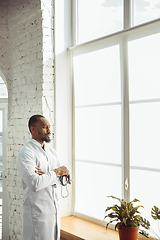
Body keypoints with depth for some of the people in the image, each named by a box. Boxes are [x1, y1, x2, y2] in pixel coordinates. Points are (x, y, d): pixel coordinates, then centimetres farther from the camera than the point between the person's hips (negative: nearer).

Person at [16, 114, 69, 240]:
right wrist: (55, 172, -14)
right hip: (37, 210, -7)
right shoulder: (26, 153, -14)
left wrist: (46, 176, -14)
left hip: (54, 207, 7)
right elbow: (34, 184, -26)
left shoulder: (52, 151, 11)